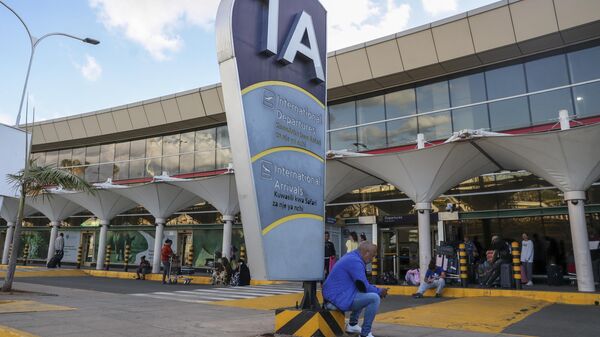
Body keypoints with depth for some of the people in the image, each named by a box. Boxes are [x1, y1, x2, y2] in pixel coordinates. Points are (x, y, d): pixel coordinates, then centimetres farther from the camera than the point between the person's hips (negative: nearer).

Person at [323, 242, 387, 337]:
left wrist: (377, 290, 13)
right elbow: (364, 287, -16)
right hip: (339, 298, -11)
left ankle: (352, 325, 29)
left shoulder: (352, 257, 15)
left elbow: (361, 284, 23)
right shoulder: (355, 261, -17)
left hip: (334, 295, 11)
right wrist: (379, 291, 0)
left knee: (366, 294, 28)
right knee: (374, 298, -17)